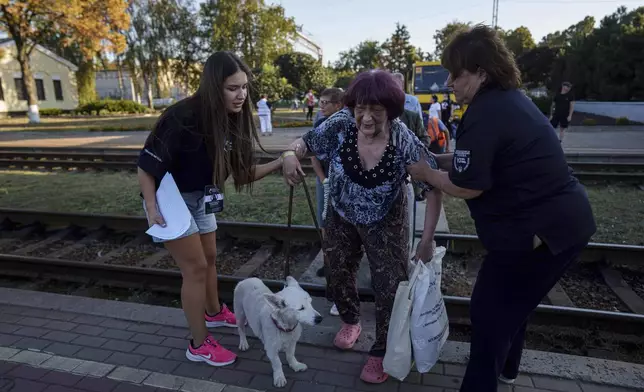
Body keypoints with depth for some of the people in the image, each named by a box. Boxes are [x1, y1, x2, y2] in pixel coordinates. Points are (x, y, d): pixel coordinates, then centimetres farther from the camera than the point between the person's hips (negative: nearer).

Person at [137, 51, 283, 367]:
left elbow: (243, 173, -6)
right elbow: (147, 163, -23)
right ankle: (199, 345, 12)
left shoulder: (232, 121, -9)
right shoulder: (183, 118, -30)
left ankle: (214, 313, 44)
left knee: (210, 258, 20)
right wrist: (152, 208, -27)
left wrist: (279, 163, -17)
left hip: (200, 198, 7)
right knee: (196, 268, -4)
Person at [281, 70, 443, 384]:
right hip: (341, 217, 3)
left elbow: (434, 187, -22)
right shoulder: (340, 125, -24)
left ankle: (382, 351, 25)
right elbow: (305, 142, -11)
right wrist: (290, 153, -37)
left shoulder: (404, 142, -29)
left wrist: (427, 240, -24)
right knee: (339, 273, 19)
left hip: (385, 223, -3)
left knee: (389, 286, 1)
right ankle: (350, 321, 49)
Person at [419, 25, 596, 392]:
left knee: (490, 308, 6)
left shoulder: (484, 114, -22)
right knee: (514, 300, 26)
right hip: (564, 218, 10)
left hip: (540, 229, -10)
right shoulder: (509, 98, 9)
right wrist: (441, 159, 9)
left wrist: (424, 171, -6)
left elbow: (466, 186, -21)